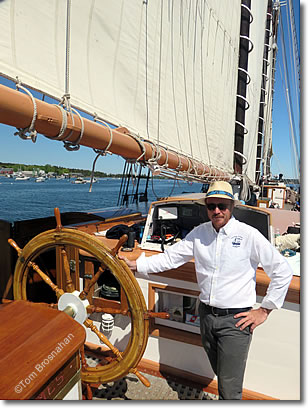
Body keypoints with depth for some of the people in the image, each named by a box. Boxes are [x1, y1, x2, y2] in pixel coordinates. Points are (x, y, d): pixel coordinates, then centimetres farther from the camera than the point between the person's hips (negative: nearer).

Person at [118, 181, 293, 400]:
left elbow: (283, 271, -6)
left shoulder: (249, 235, -12)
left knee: (230, 389, 2)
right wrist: (134, 264, -5)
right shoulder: (199, 233, 0)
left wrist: (264, 310, -5)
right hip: (207, 314, 4)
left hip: (236, 319, -4)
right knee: (222, 376, 24)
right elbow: (170, 257, 3)